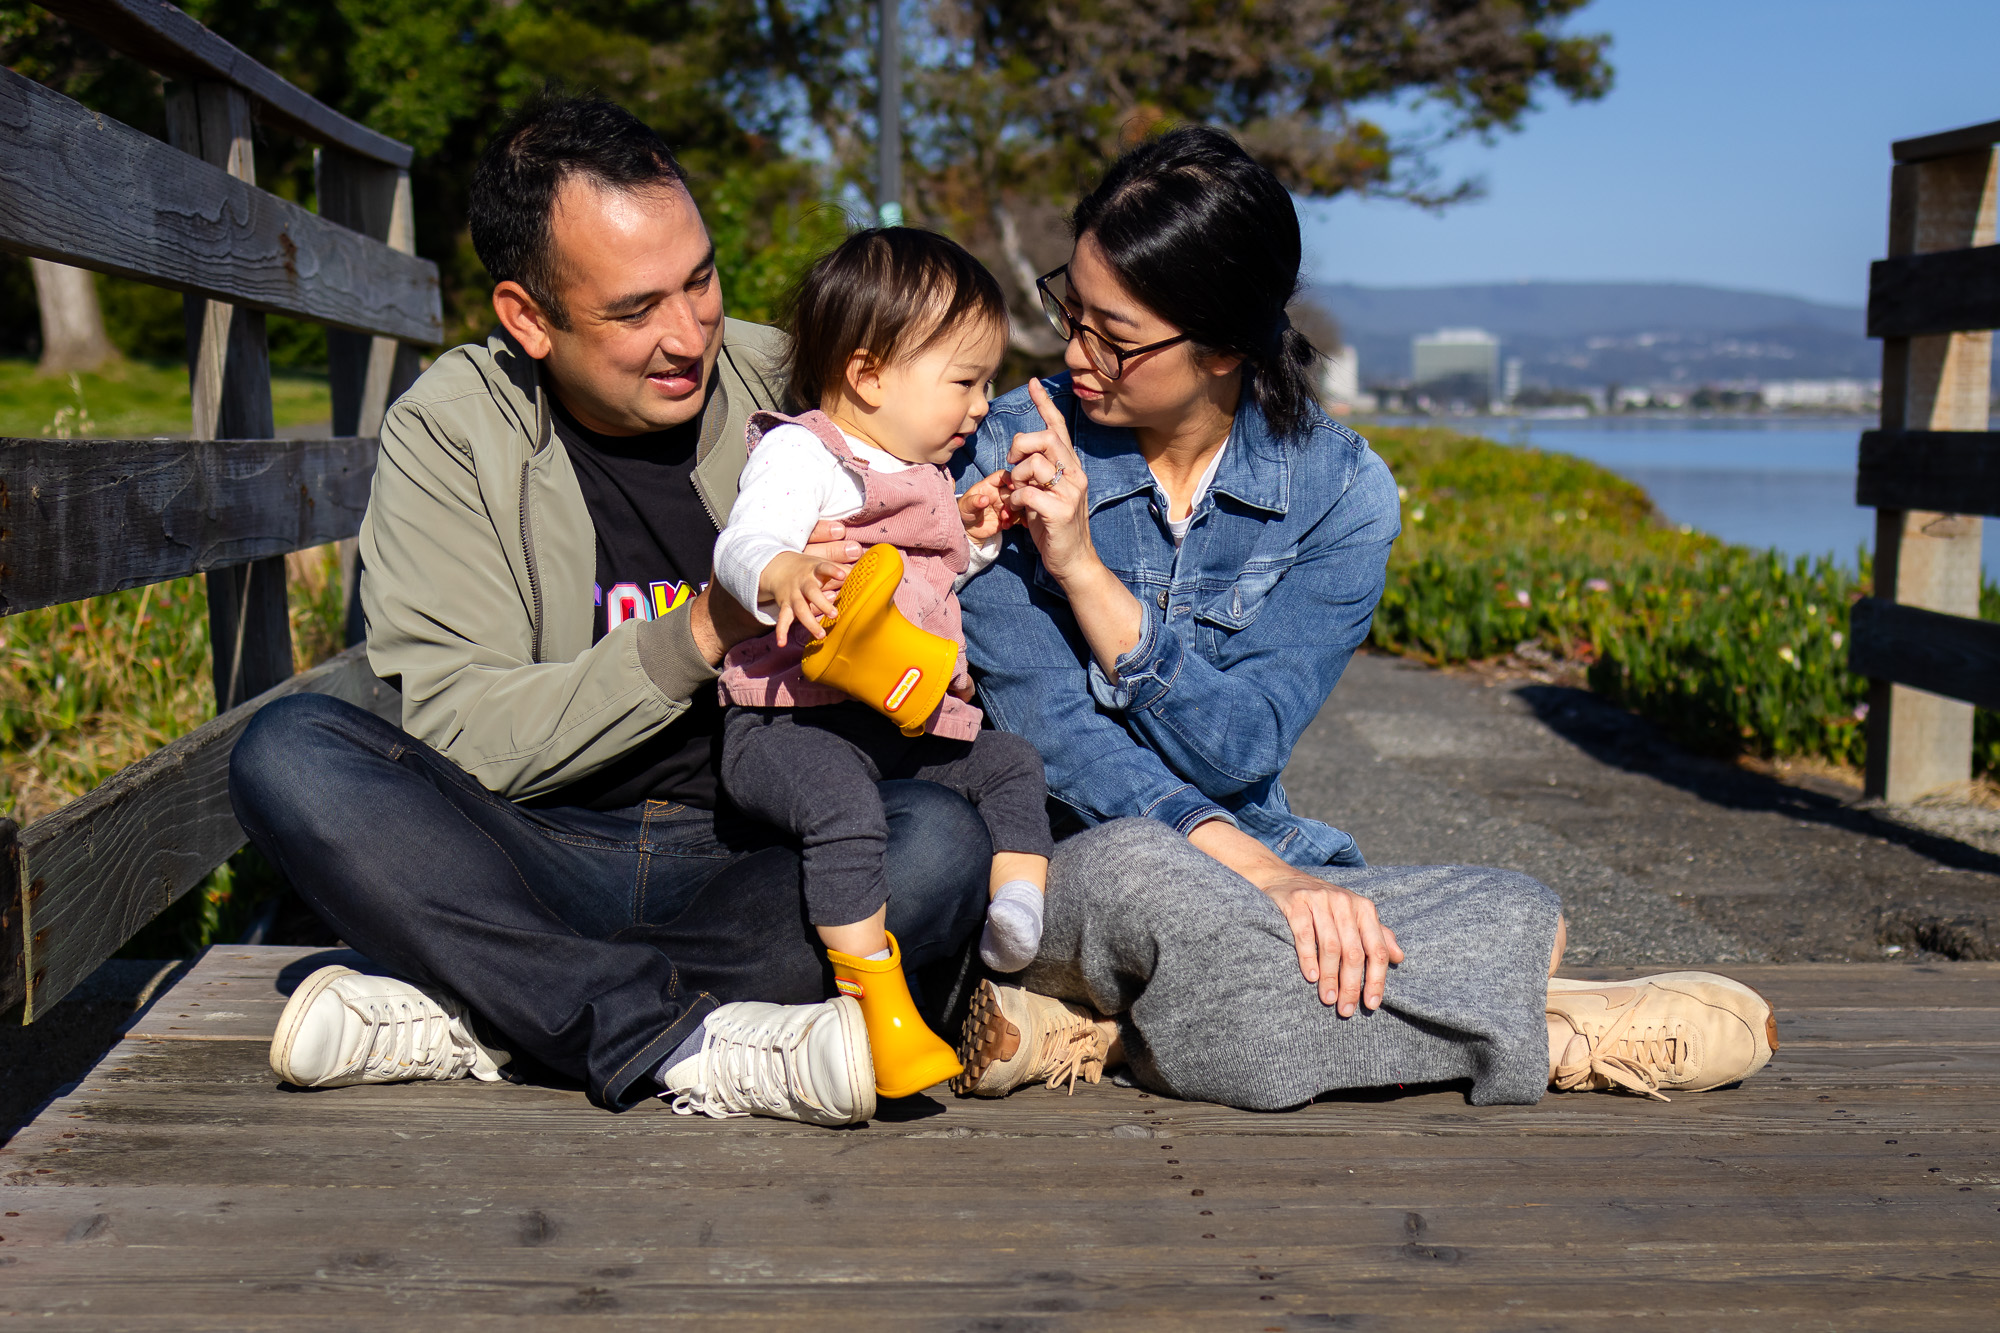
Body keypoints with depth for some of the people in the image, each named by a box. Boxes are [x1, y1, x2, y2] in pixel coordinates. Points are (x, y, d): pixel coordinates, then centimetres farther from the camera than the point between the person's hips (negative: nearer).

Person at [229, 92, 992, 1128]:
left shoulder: (789, 395, -1)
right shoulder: (448, 431, -3)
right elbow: (459, 735, -13)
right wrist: (702, 636, -23)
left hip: (753, 874, 1)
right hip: (531, 864, 0)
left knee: (943, 842, -29)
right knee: (288, 752, -24)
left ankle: (466, 1018, -25)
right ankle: (694, 1043, -32)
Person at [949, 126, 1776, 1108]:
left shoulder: (1340, 492, -4)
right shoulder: (1008, 456, -7)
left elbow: (1236, 751, -13)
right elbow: (1054, 735, -14)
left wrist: (1081, 567, -23)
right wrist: (1266, 877, -27)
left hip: (1253, 868, 3)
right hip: (1053, 863, -3)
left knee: (1512, 916, -22)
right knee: (1139, 875, -40)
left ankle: (1084, 1033, -27)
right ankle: (1548, 1041, -21)